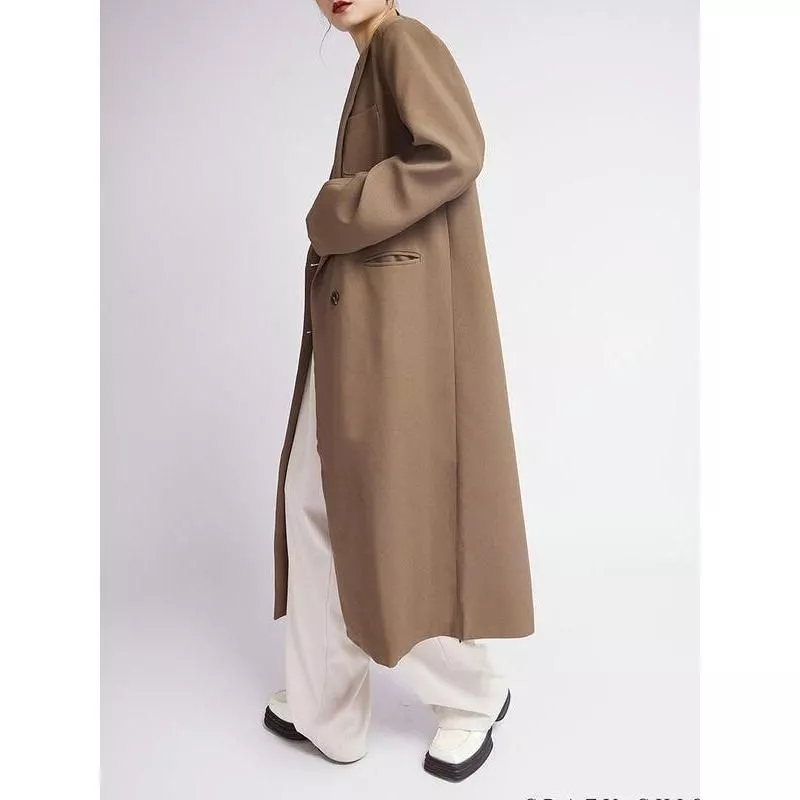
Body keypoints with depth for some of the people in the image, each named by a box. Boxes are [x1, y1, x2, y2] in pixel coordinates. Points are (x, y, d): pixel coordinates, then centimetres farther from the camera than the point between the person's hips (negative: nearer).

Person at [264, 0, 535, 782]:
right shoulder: (373, 70, 25)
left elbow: (456, 152, -21)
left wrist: (336, 212, -13)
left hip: (396, 321, -10)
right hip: (355, 323, 10)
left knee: (395, 514, -3)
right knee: (317, 503, 11)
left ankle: (474, 695, 21)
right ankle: (323, 706, 24)